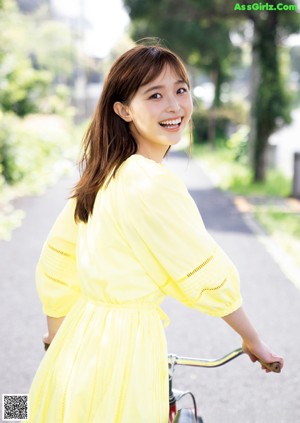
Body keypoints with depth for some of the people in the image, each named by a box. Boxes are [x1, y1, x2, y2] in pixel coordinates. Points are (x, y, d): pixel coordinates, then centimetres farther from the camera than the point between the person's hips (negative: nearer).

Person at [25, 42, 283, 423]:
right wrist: (253, 341, -1)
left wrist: (57, 341, 23)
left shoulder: (102, 175, 4)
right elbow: (209, 280, -16)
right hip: (120, 358, -8)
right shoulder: (152, 185, -23)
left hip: (81, 343, 8)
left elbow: (53, 264, 10)